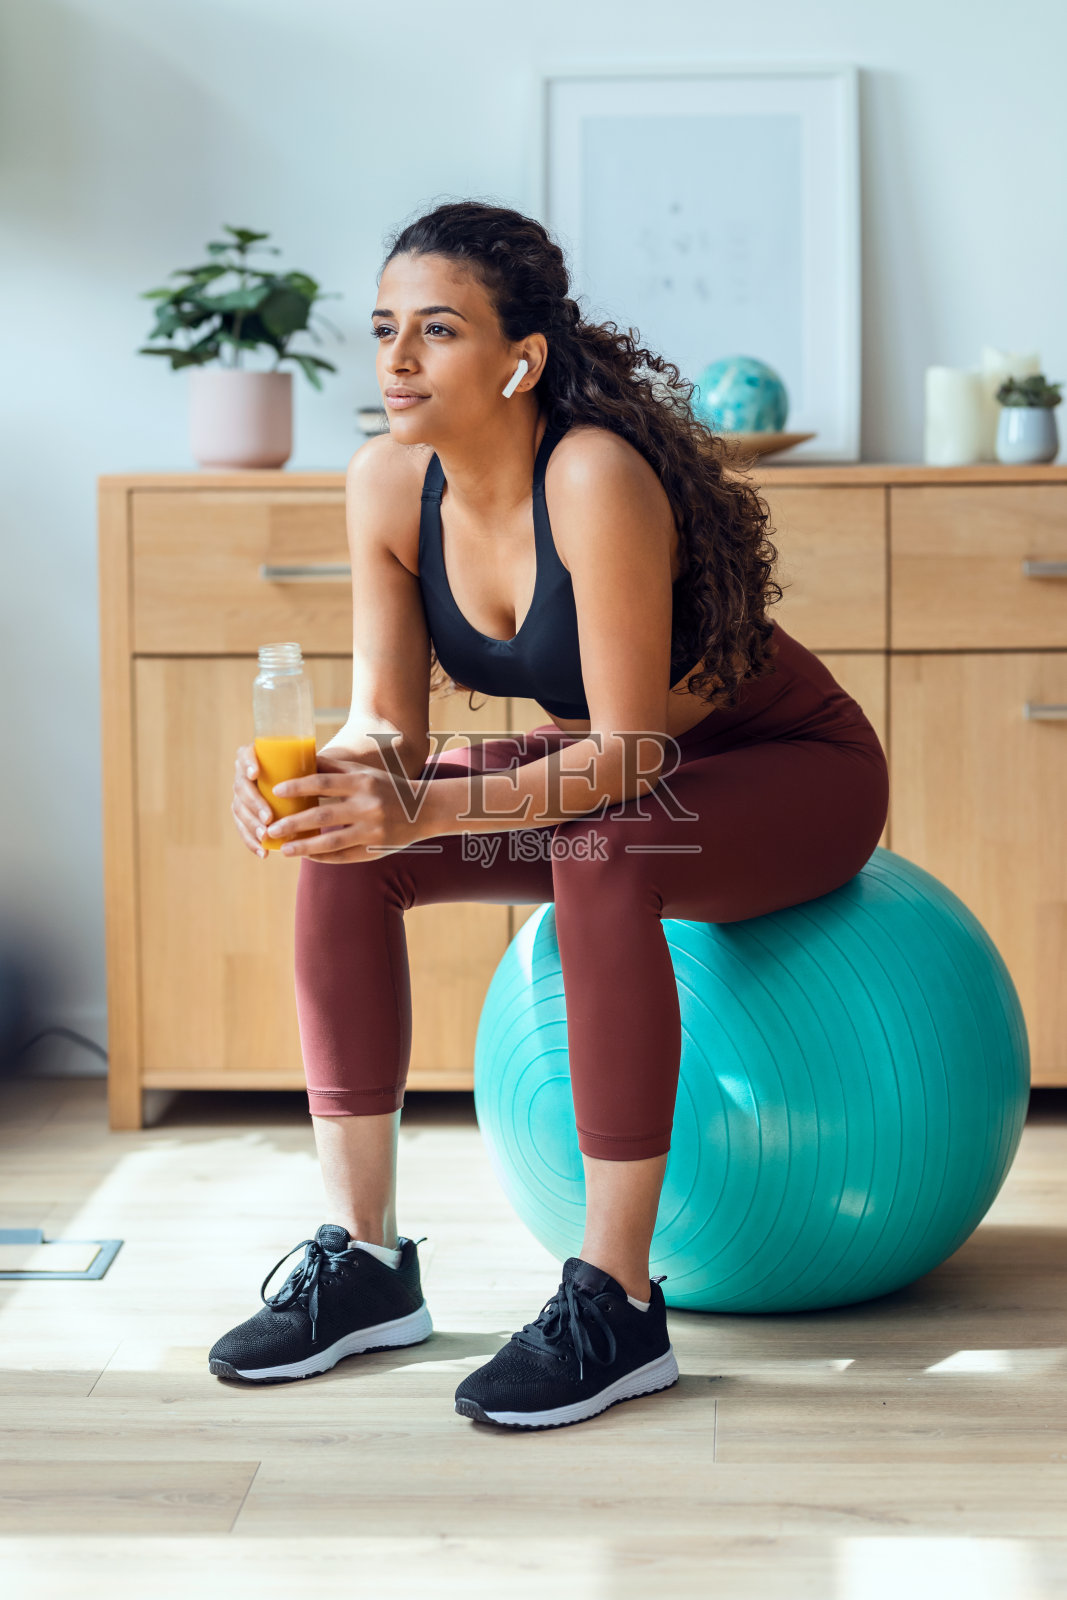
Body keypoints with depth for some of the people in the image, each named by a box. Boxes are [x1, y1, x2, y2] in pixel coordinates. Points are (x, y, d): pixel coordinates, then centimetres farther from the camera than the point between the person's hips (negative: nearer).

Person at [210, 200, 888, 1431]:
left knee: (599, 861, -37)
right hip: (601, 769, 7)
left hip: (795, 770, -7)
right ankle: (363, 1258, -5)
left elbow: (632, 753, -33)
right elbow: (387, 721, -9)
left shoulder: (598, 478, -33)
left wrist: (428, 808, -45)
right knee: (343, 848, -12)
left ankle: (615, 1305, -27)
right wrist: (332, 773, -32)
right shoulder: (386, 484, -12)